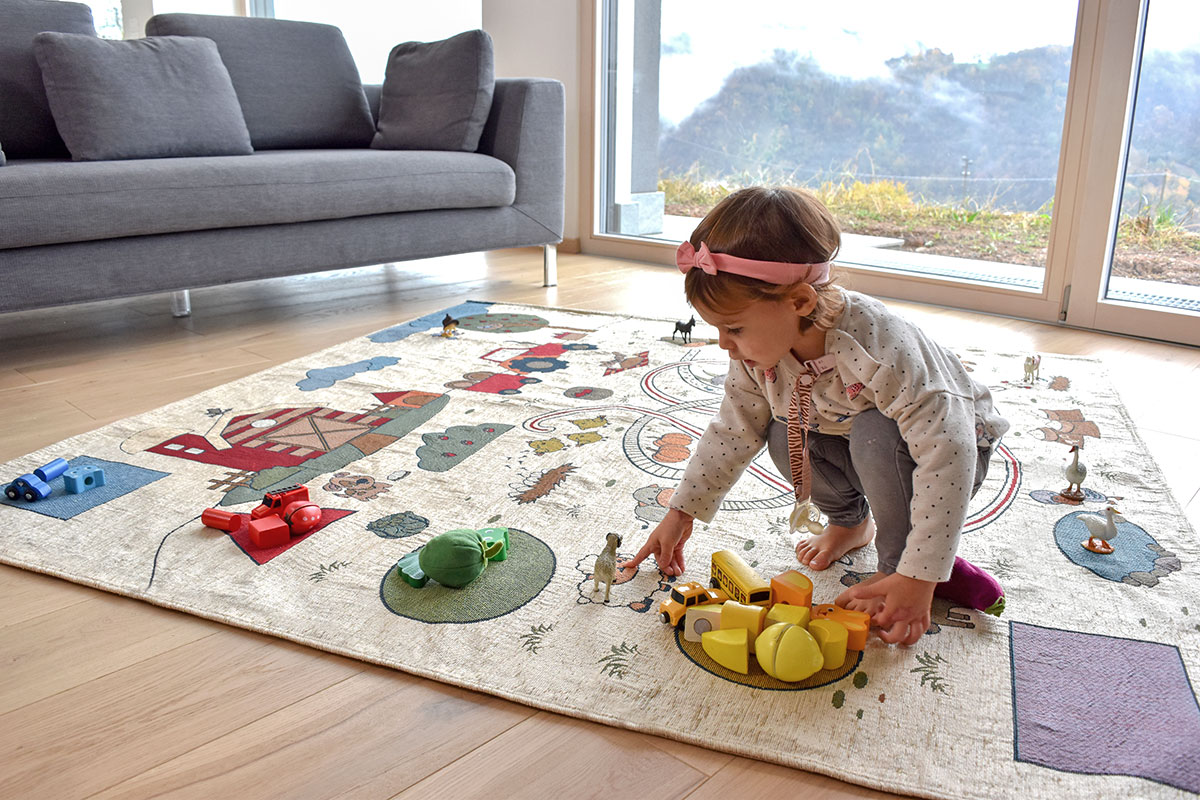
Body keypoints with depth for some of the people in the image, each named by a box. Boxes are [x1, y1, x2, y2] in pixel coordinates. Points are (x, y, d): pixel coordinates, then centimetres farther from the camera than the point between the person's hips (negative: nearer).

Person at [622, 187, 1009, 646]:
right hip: (853, 442, 6)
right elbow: (732, 432, -3)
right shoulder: (757, 352, -18)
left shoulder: (875, 345, -39)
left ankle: (896, 564, -12)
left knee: (875, 436, -34)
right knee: (783, 435, -16)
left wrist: (917, 577, -42)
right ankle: (851, 521, 11)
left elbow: (947, 451, -41)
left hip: (956, 448, -6)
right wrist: (681, 513, -3)